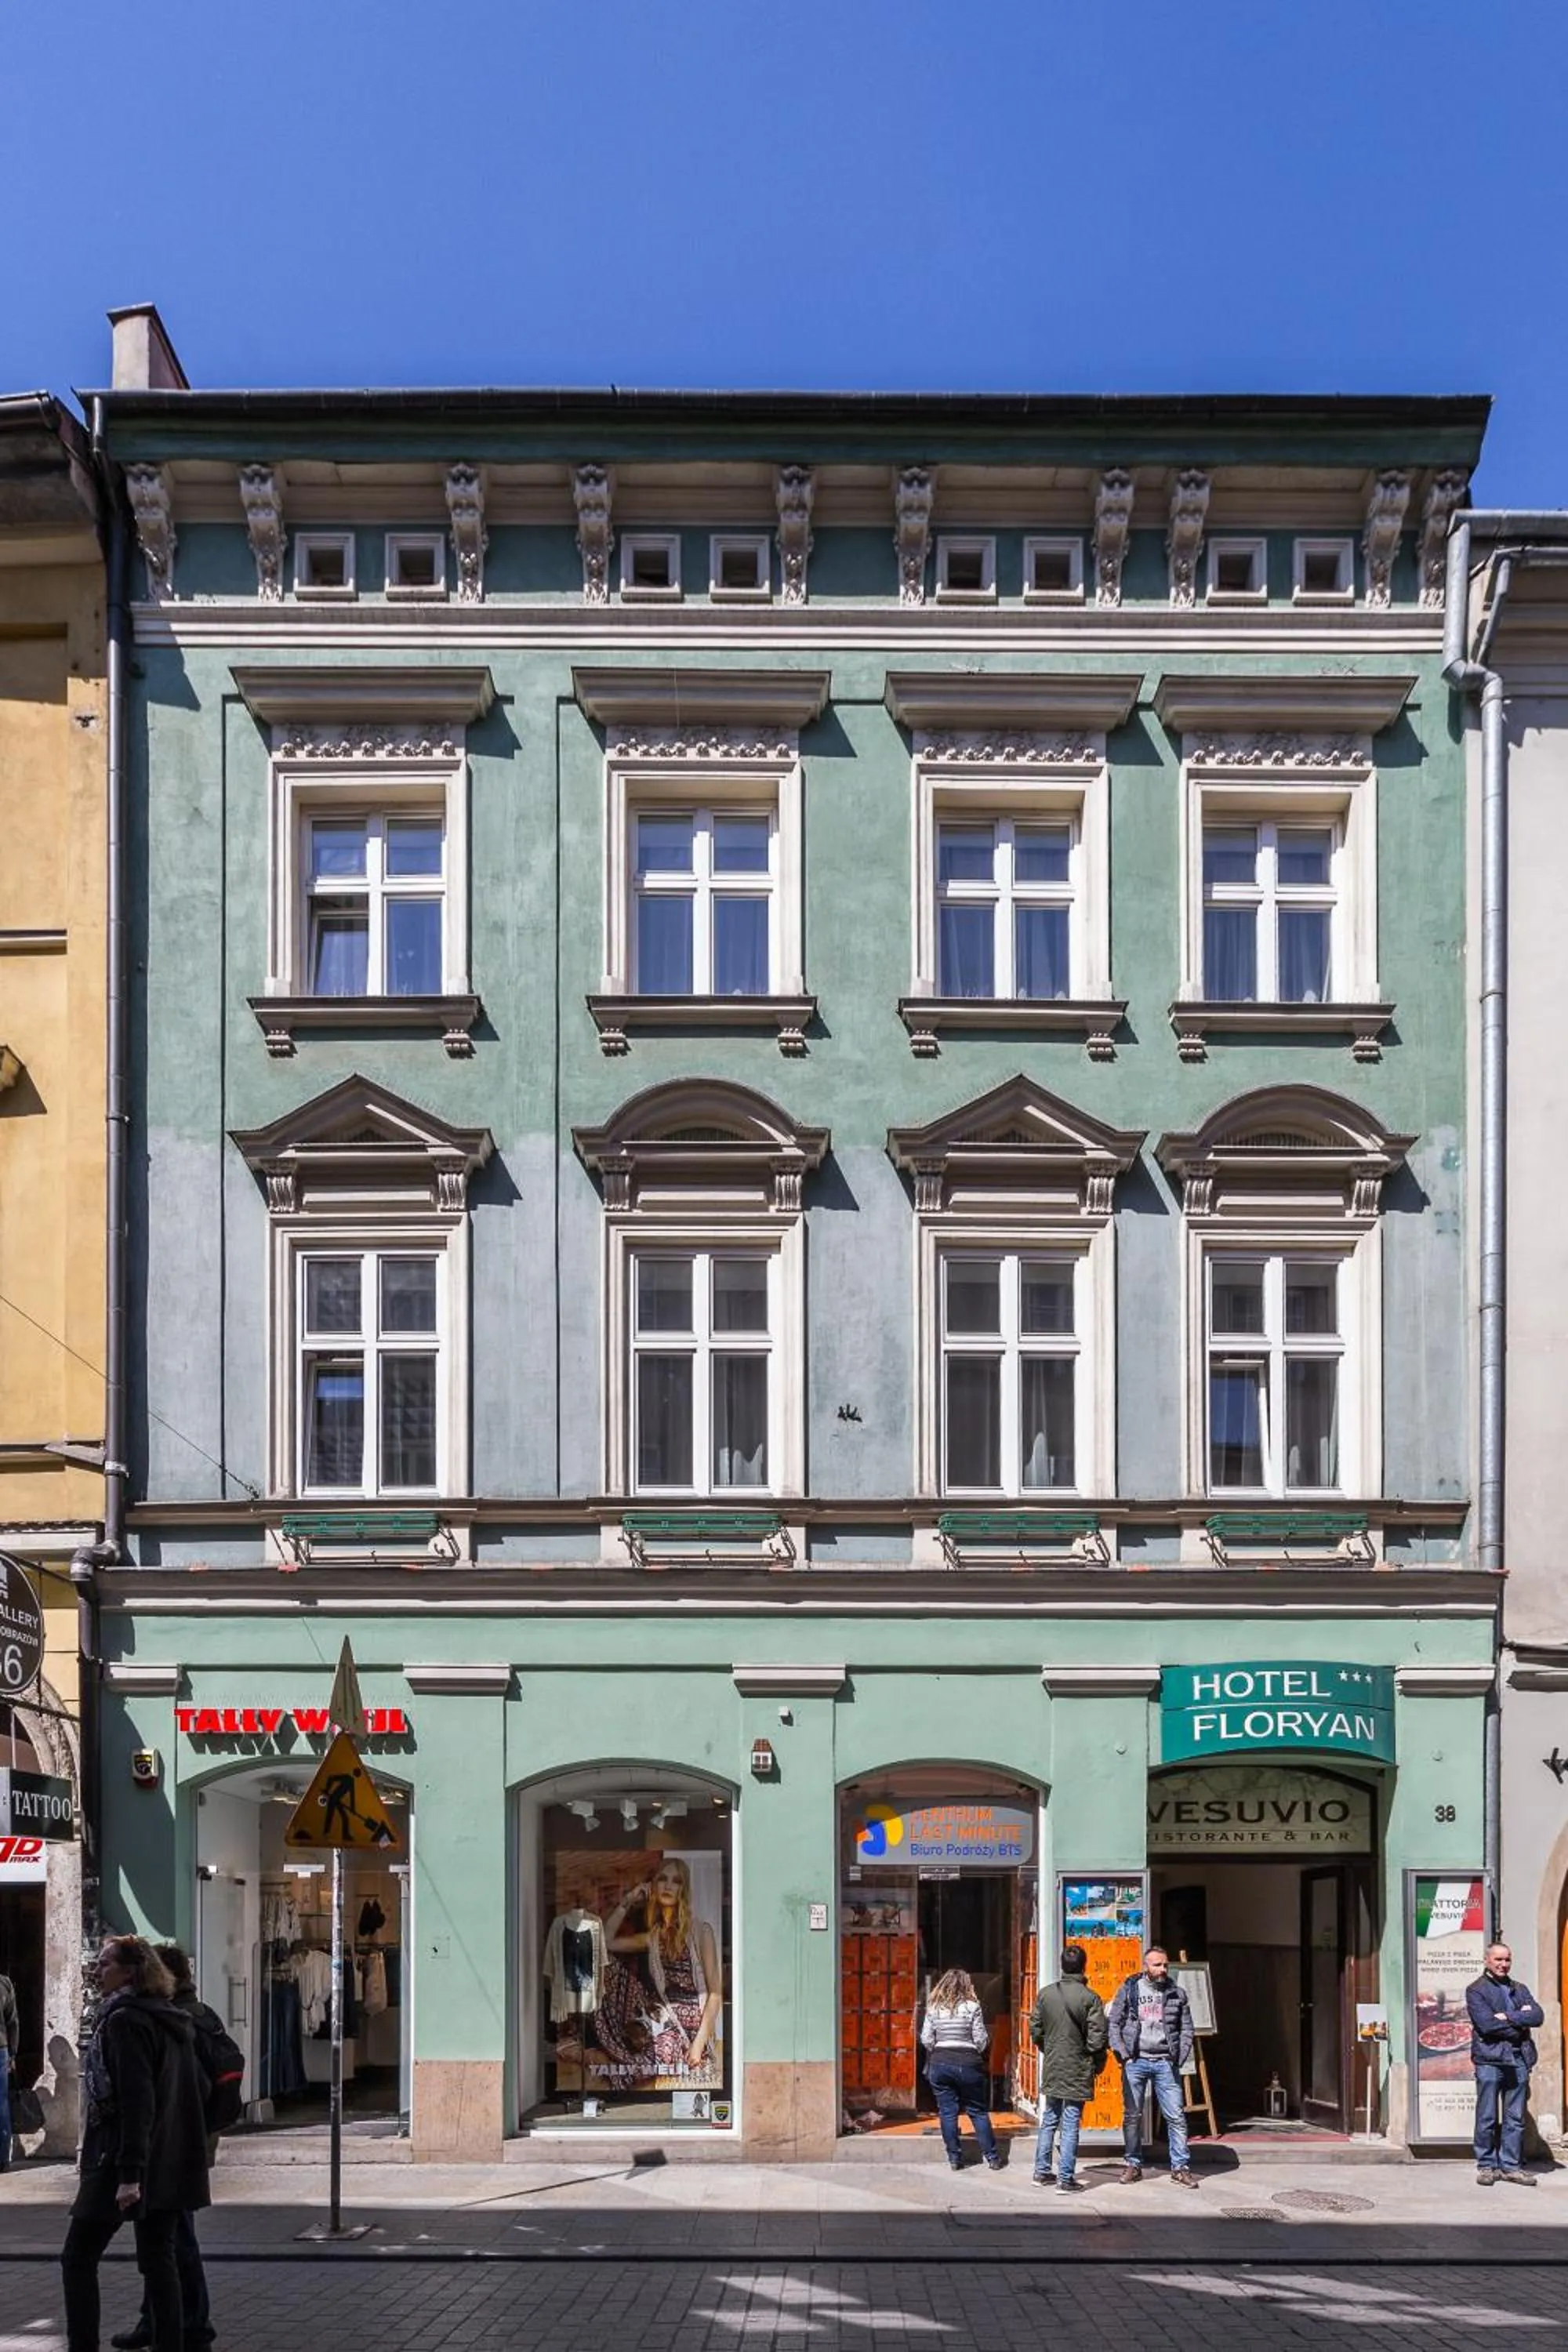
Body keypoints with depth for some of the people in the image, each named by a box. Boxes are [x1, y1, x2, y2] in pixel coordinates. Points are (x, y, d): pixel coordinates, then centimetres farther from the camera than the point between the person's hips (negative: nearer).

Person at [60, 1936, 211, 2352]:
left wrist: (129, 2173, -22)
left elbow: (136, 2101, -20)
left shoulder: (125, 2021, -13)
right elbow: (193, 2094, 16)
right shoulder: (174, 2022, 13)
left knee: (78, 2259, 1)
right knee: (159, 2259, 9)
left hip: (121, 2163, -8)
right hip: (171, 2164, 8)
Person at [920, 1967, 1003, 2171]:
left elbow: (926, 2040, 2)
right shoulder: (972, 2007, -5)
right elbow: (981, 2040, -5)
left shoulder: (934, 2008, 2)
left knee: (947, 2112, 8)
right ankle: (992, 2157, 10)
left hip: (940, 2064, 2)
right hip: (968, 2063, -2)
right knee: (978, 2112, 8)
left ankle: (954, 2158, 9)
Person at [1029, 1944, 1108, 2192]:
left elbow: (1035, 2031, 5)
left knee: (1049, 2120, 17)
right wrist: (1097, 2065, 3)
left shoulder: (1046, 1993, -1)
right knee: (1070, 2125, 1)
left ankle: (1042, 2170, 22)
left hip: (1051, 2069, 4)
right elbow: (1098, 2038, -14)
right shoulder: (1090, 1999, -13)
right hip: (1078, 2071, -4)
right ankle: (1065, 2178, 3)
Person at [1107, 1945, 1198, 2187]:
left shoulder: (1177, 1994, 8)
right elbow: (1113, 2024, 3)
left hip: (1165, 2062, 1)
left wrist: (1180, 2059, -1)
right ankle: (1133, 2165, 13)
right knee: (1132, 2115, 3)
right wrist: (1123, 2055, -7)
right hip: (1135, 2061, -1)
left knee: (1176, 2116, -2)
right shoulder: (1129, 1991, 3)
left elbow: (1186, 2029, 10)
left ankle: (1180, 2167, 4)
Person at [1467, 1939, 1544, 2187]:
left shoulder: (1520, 1990, 19)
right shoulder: (1476, 1990, 2)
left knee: (1516, 2119, 6)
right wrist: (1520, 2022, -6)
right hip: (1490, 2060, -5)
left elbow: (1538, 2016, 2)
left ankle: (1511, 2165, 12)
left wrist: (1509, 2017, -10)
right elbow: (1486, 2023, -12)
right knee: (1487, 2119, -1)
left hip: (1518, 2060, 5)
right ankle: (1486, 2165, 6)